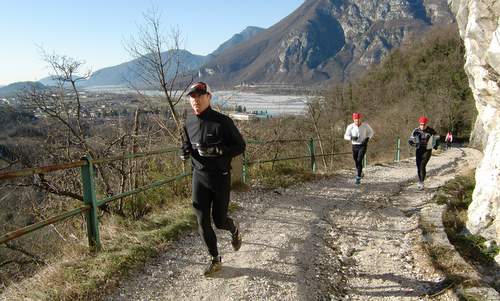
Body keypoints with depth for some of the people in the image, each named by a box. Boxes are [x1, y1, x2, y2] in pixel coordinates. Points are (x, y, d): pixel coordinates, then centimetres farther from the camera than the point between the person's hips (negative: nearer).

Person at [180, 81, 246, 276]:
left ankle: (235, 230, 44)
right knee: (202, 222, 3)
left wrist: (218, 151, -26)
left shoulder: (222, 121, -15)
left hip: (220, 177, -4)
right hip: (199, 177, 4)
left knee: (219, 220, 6)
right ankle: (215, 260, 23)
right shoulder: (189, 122, 3)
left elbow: (240, 146, -10)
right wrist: (185, 152, -4)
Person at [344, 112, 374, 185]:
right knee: (356, 162, 11)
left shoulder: (365, 125, -8)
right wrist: (352, 138, -28)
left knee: (359, 160, -20)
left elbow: (371, 132, 8)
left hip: (363, 145, -2)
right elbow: (346, 136, -8)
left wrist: (367, 138, -9)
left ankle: (358, 178, -14)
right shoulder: (350, 126, -9)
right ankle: (360, 173, 40)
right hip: (354, 146, 2)